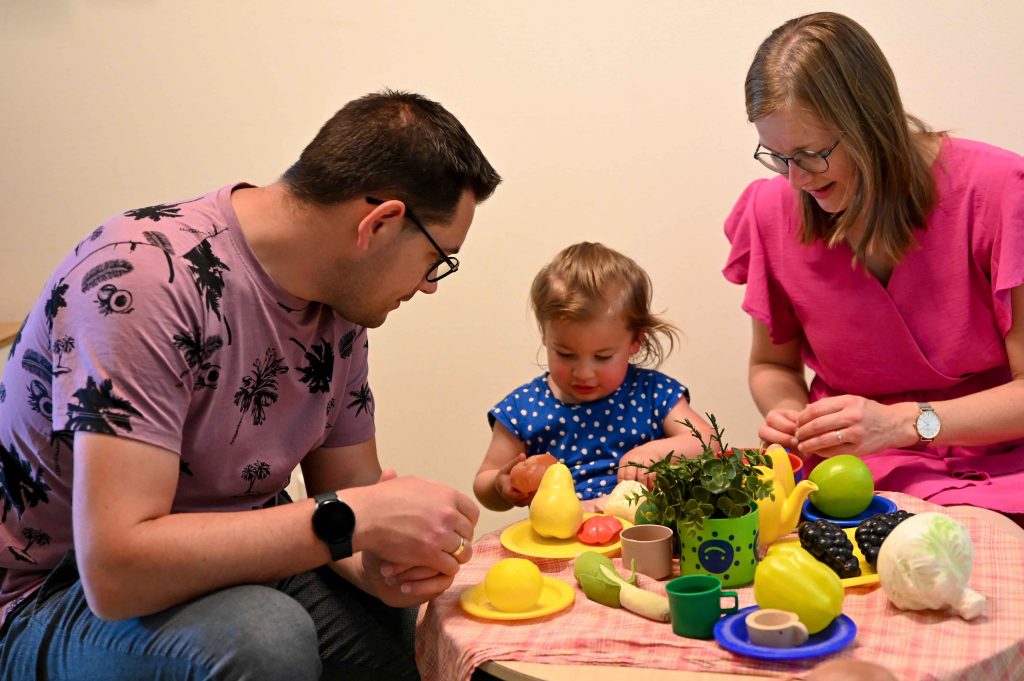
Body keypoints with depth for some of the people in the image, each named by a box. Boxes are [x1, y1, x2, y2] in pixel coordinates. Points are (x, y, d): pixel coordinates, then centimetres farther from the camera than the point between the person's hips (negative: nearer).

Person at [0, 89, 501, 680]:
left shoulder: (341, 301, -2)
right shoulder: (146, 274, -27)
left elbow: (353, 489, 5)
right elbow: (116, 569, -34)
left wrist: (374, 563, -18)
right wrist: (350, 519, -32)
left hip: (227, 564, 7)